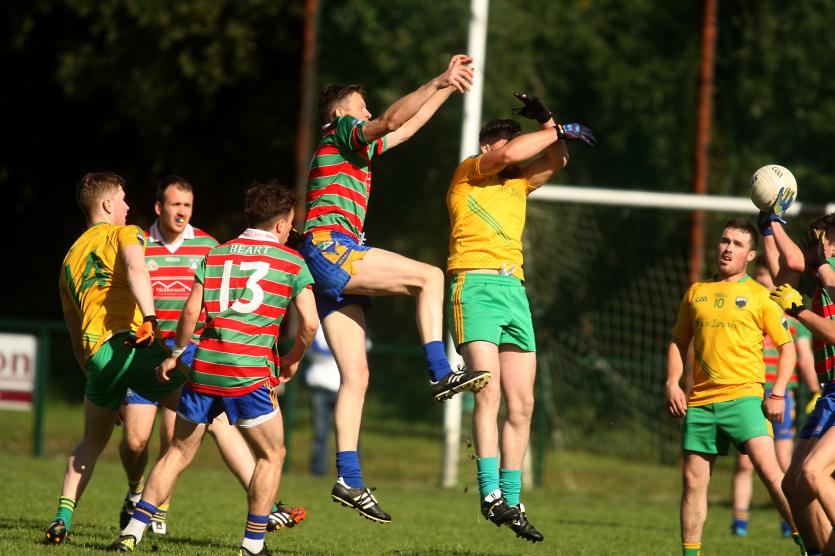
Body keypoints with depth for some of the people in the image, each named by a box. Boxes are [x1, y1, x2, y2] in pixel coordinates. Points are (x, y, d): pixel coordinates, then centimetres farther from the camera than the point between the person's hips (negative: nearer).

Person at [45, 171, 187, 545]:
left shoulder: (70, 257, 29)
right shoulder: (124, 233, 9)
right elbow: (135, 269, -17)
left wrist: (92, 374, 39)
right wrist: (149, 317, -30)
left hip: (96, 354, 6)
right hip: (132, 344, -6)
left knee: (92, 441, 25)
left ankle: (62, 518, 10)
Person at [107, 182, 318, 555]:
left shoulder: (215, 254, 13)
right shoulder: (291, 262, 4)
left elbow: (191, 310, 6)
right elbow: (310, 322, -3)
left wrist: (176, 354, 20)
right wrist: (293, 360, 14)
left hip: (203, 368, 4)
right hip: (249, 371, -4)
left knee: (179, 452, 14)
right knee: (271, 455, 12)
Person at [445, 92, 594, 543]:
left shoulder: (517, 183, 23)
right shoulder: (468, 173, 4)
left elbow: (555, 161, 21)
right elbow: (508, 153, -12)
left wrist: (545, 123, 6)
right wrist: (560, 130, -3)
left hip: (514, 290, 7)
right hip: (475, 284, -7)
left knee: (521, 403, 2)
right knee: (489, 391, -19)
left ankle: (511, 502, 5)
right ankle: (491, 494, -22)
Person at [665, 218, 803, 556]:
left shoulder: (759, 296, 3)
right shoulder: (696, 292, 14)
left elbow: (787, 347, 3)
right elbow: (679, 343, 21)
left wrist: (778, 393, -8)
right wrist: (672, 383, 6)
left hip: (743, 396, -4)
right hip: (700, 401, 4)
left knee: (768, 468, -19)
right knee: (693, 481, 4)